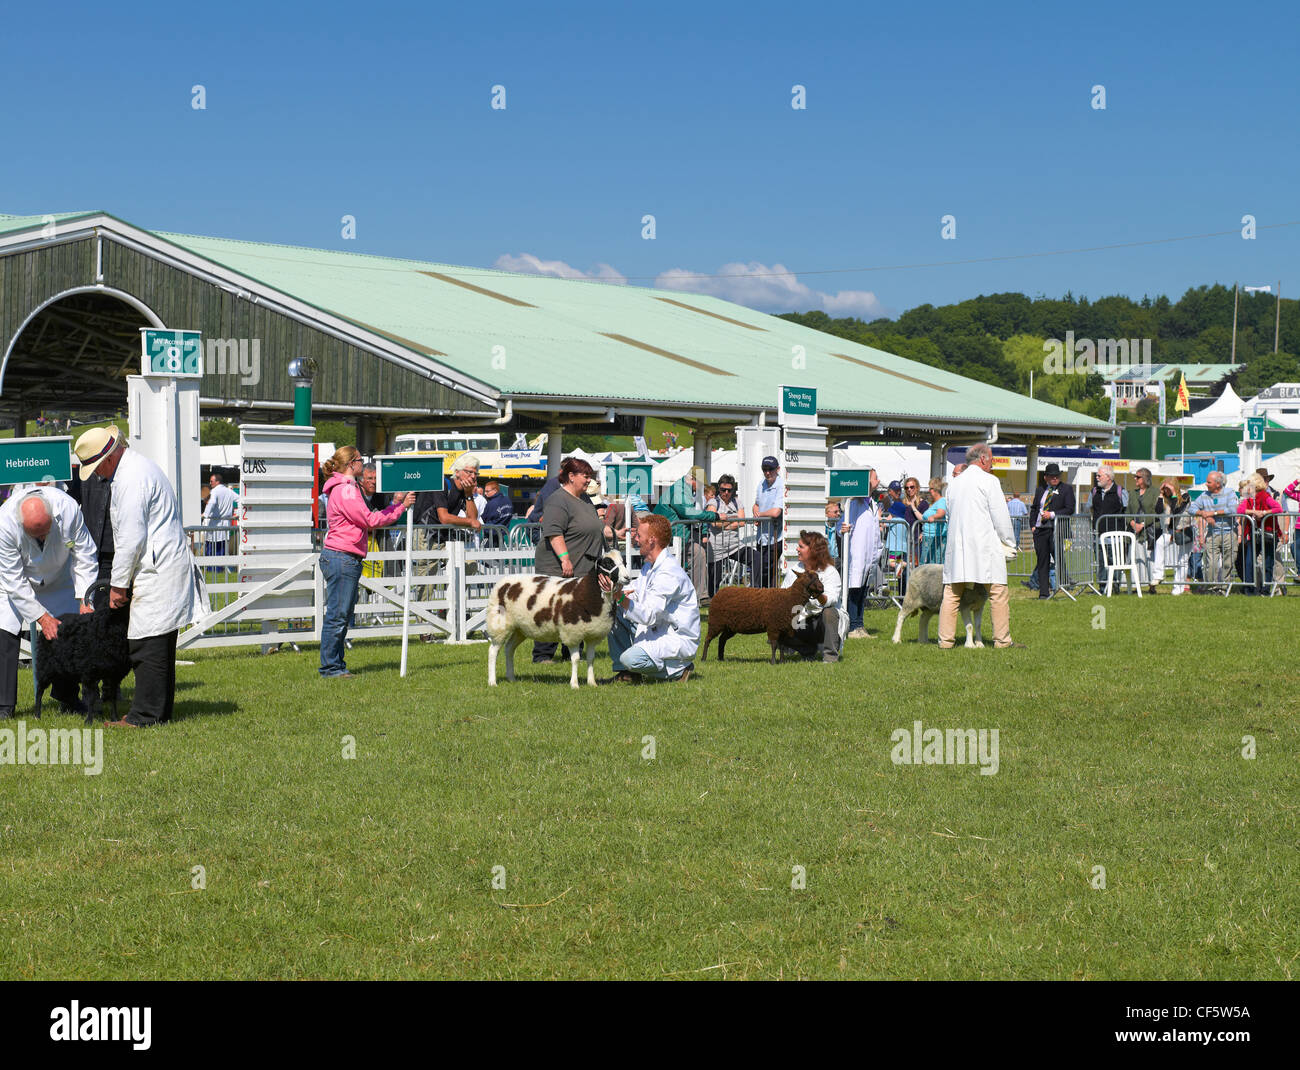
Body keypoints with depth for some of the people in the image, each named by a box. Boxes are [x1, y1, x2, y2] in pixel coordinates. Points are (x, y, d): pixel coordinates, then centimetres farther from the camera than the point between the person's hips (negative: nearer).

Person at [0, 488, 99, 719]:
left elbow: (85, 557, -19)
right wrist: (41, 617, -28)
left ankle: (68, 698, 13)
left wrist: (85, 599, -25)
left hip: (59, 576, 2)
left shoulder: (68, 509, -34)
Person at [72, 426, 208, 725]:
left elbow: (131, 538, -19)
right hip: (166, 566, 11)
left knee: (148, 644, -8)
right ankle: (160, 710, 19)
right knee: (159, 642, 14)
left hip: (157, 572, -11)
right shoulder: (137, 464, 17)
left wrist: (118, 584, -11)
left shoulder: (131, 479, -18)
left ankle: (146, 715, -5)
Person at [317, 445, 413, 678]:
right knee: (337, 615, -7)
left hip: (346, 560, 11)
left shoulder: (346, 488, 20)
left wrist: (395, 503, 14)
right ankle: (331, 667, -4)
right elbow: (370, 520, -15)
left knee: (342, 615, 12)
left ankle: (336, 665, 16)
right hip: (342, 558, -11)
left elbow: (364, 521, 18)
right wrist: (400, 506, -7)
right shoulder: (345, 489, -13)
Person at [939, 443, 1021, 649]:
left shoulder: (954, 484, 15)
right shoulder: (989, 481, -3)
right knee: (998, 594, 0)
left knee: (951, 594, 5)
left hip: (957, 546, 6)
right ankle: (1002, 640, -1)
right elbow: (1001, 517, -5)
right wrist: (1008, 543, 6)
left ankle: (945, 640, 2)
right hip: (985, 546, -6)